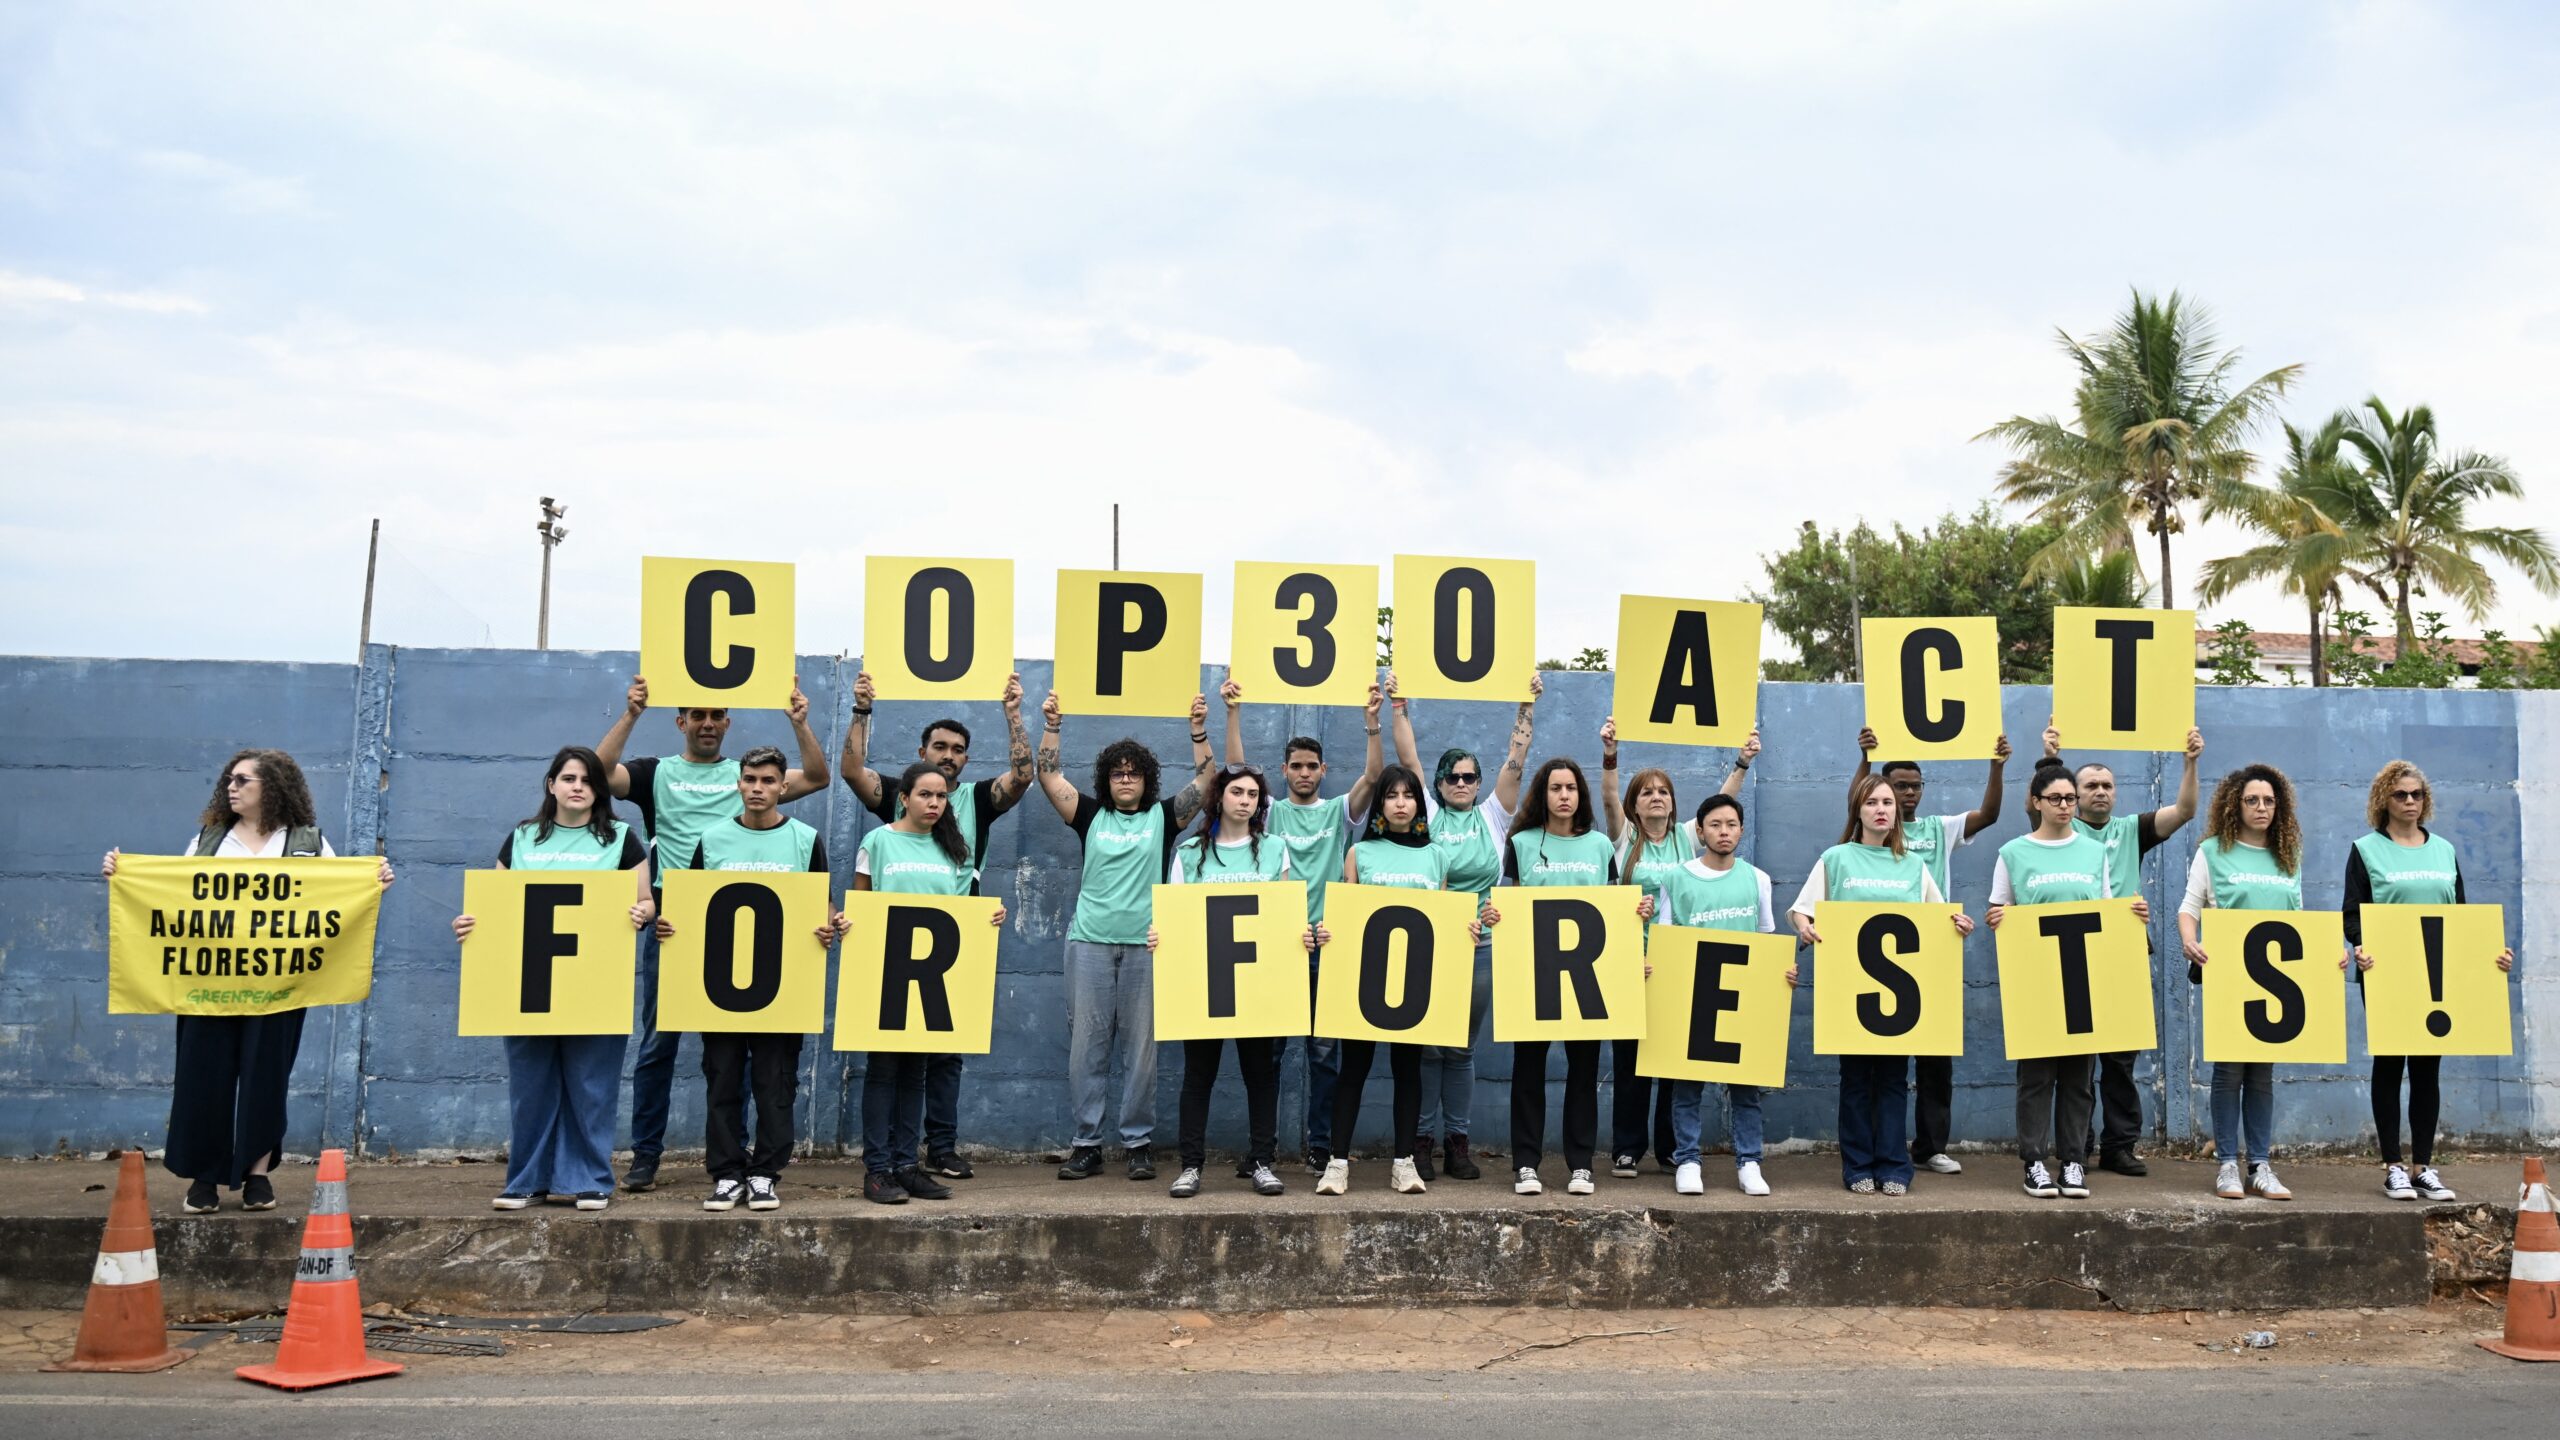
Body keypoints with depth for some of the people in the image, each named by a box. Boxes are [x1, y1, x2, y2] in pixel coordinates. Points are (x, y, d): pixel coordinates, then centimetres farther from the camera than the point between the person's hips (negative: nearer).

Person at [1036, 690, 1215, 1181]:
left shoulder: (1163, 818, 9)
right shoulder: (1091, 816, 11)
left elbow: (1204, 779, 3)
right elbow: (1046, 773, 7)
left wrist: (1199, 729, -5)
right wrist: (1051, 725, -1)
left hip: (1144, 944, -1)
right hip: (1090, 942, 1)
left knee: (1140, 1045, 2)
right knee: (1086, 1043, 1)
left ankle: (1138, 1143, 9)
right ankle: (1087, 1144, 7)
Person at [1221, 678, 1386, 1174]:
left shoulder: (1338, 812, 9)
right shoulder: (1269, 812, 8)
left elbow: (1372, 777, -6)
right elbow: (1238, 770, -4)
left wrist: (1371, 721, -17)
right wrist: (1234, 713, -13)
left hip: (1326, 944, 0)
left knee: (1325, 1050, 4)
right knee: (1266, 1048, 4)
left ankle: (1320, 1142, 12)